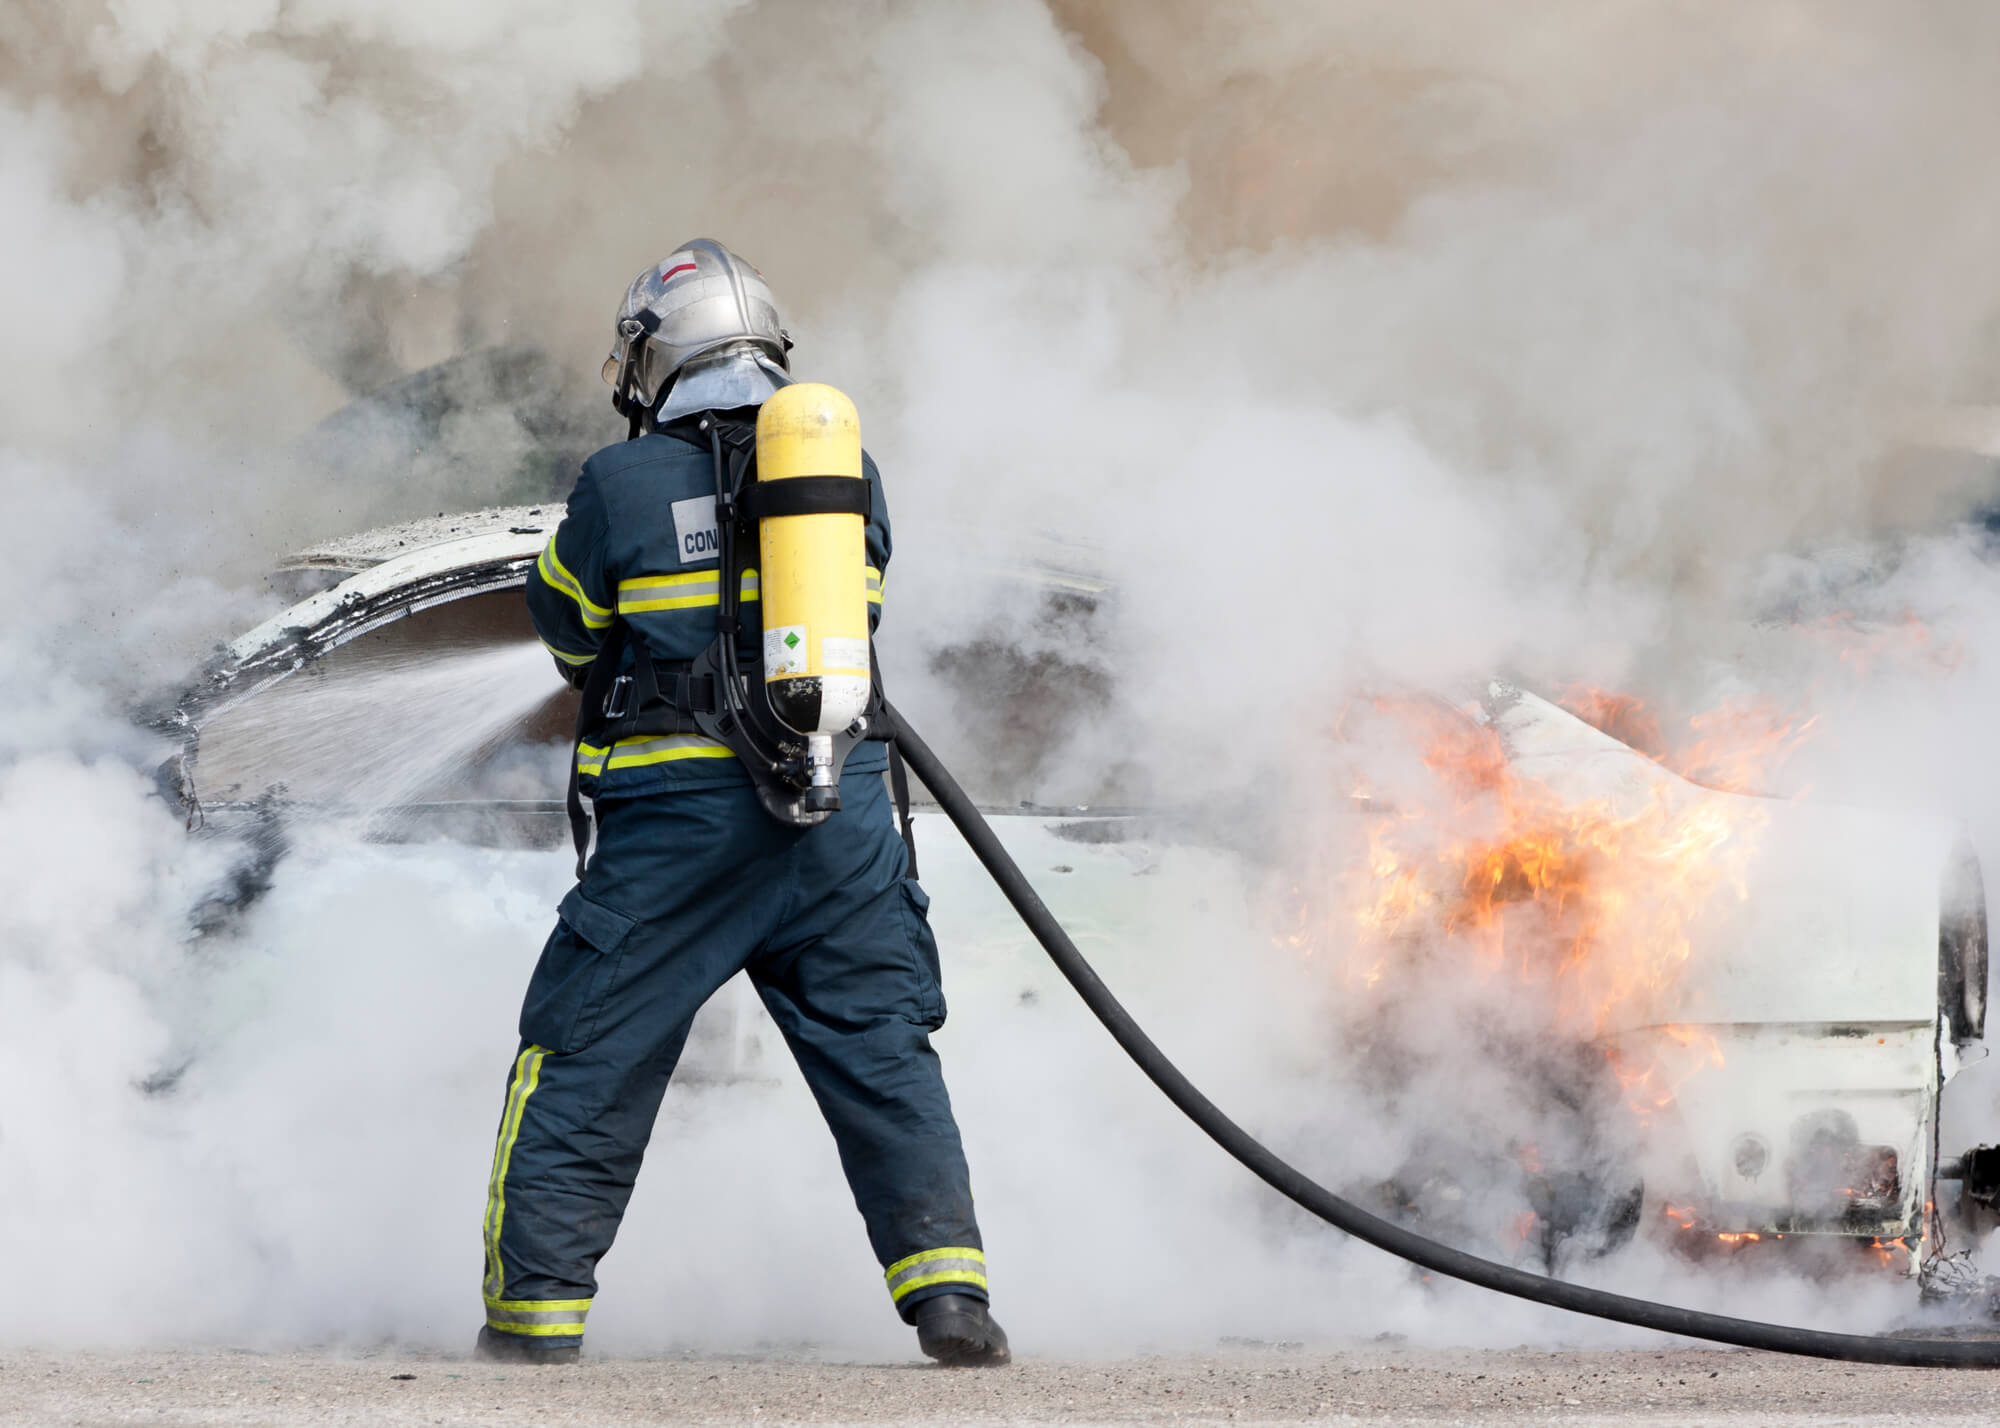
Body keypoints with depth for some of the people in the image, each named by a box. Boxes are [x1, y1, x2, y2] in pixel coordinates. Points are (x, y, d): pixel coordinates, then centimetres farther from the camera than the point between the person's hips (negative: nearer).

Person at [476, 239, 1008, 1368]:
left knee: (588, 1056, 8)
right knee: (881, 1051, 10)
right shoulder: (850, 469, 5)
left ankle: (535, 1307, 11)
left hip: (675, 818, -2)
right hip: (841, 807, 2)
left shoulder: (621, 486, -4)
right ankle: (949, 1290, -1)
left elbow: (568, 624, 9)